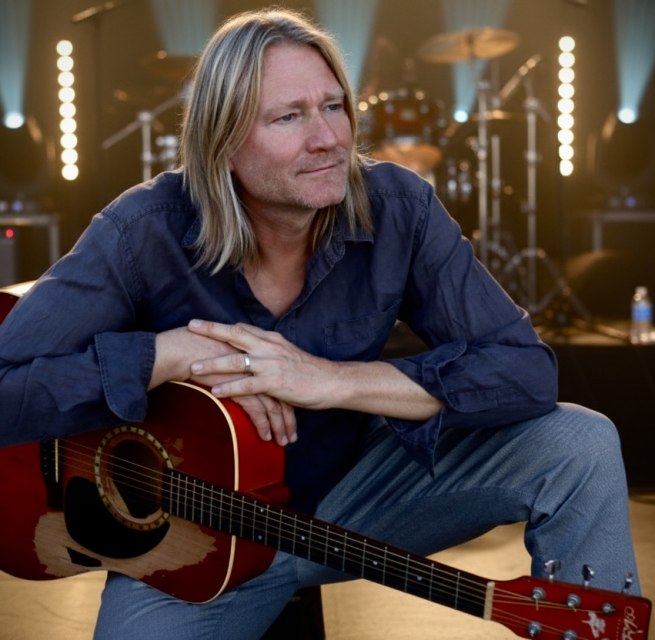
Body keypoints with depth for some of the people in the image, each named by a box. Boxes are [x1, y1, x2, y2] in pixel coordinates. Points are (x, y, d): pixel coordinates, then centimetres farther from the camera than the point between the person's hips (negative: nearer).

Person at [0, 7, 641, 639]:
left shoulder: (397, 209, -15)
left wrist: (333, 380, -30)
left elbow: (528, 368, -20)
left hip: (355, 491, 2)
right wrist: (176, 351, -31)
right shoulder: (147, 233, -20)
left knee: (581, 444, -14)